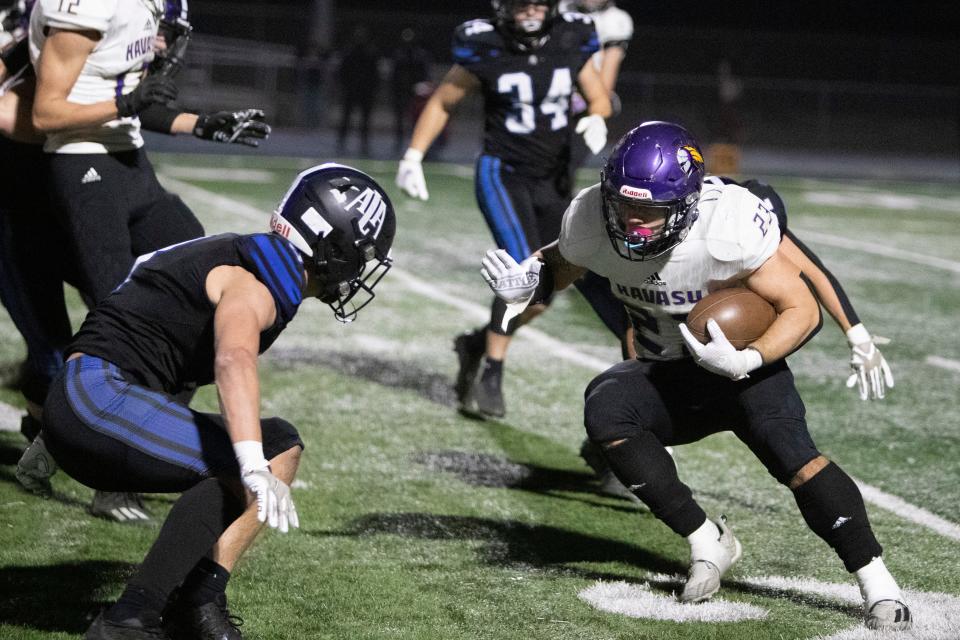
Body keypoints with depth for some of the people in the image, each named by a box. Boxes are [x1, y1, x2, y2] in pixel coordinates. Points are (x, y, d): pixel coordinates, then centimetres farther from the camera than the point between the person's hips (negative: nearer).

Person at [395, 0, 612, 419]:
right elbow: (442, 102, 1)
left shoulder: (571, 44, -4)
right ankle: (490, 377, -15)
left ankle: (477, 344, 31)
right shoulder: (486, 52, -12)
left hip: (553, 182, 5)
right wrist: (413, 157, -6)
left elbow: (599, 98, 9)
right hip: (502, 175, -5)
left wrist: (596, 118, -14)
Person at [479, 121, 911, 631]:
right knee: (604, 407, -26)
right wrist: (526, 284, -15)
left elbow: (802, 308, -22)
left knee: (791, 453, -28)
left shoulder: (728, 226, -30)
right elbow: (559, 265, 8)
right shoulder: (593, 219, -16)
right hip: (666, 374, 4)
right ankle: (707, 543, -14)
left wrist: (748, 360, -38)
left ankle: (877, 583, -17)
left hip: (744, 366, -4)